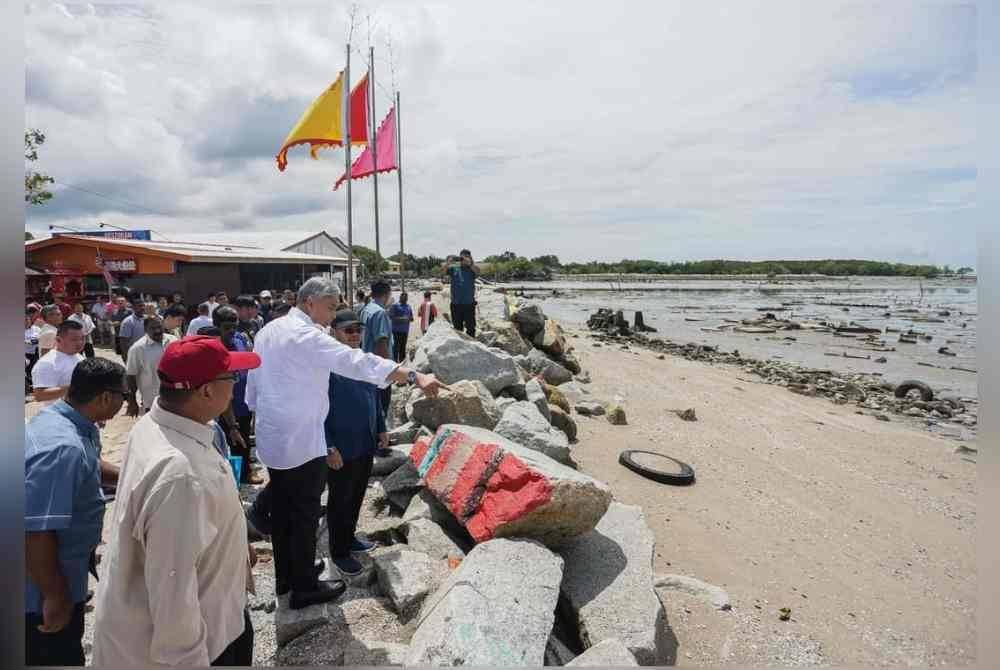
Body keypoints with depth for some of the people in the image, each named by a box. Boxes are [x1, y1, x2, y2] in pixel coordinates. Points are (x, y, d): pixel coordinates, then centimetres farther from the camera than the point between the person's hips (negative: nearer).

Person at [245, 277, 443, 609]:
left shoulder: (268, 330, 7)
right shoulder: (307, 335, -21)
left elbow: (253, 385, 14)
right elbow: (358, 363, -32)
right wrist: (415, 376, -36)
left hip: (271, 439, 9)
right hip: (301, 443, -9)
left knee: (281, 510, 20)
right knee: (304, 517, 6)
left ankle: (285, 576, 37)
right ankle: (304, 588, 21)